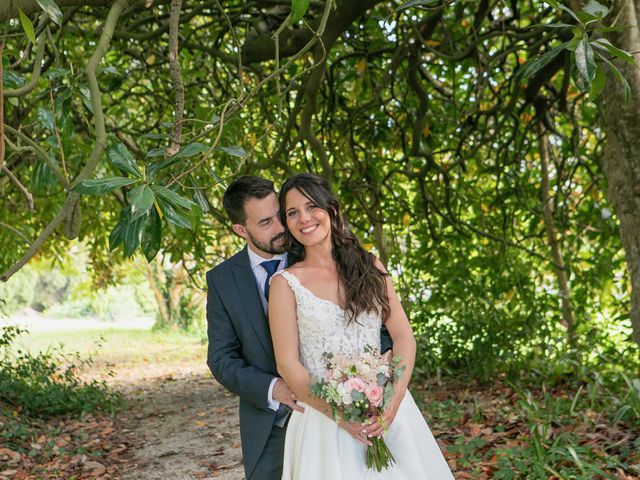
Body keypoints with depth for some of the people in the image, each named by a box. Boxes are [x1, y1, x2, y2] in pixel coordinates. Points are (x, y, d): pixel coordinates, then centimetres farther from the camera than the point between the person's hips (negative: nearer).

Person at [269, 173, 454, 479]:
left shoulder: (369, 266, 5)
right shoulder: (285, 283, -3)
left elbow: (404, 336, 0)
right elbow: (288, 365, -6)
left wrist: (394, 397, -14)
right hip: (324, 417, -2)